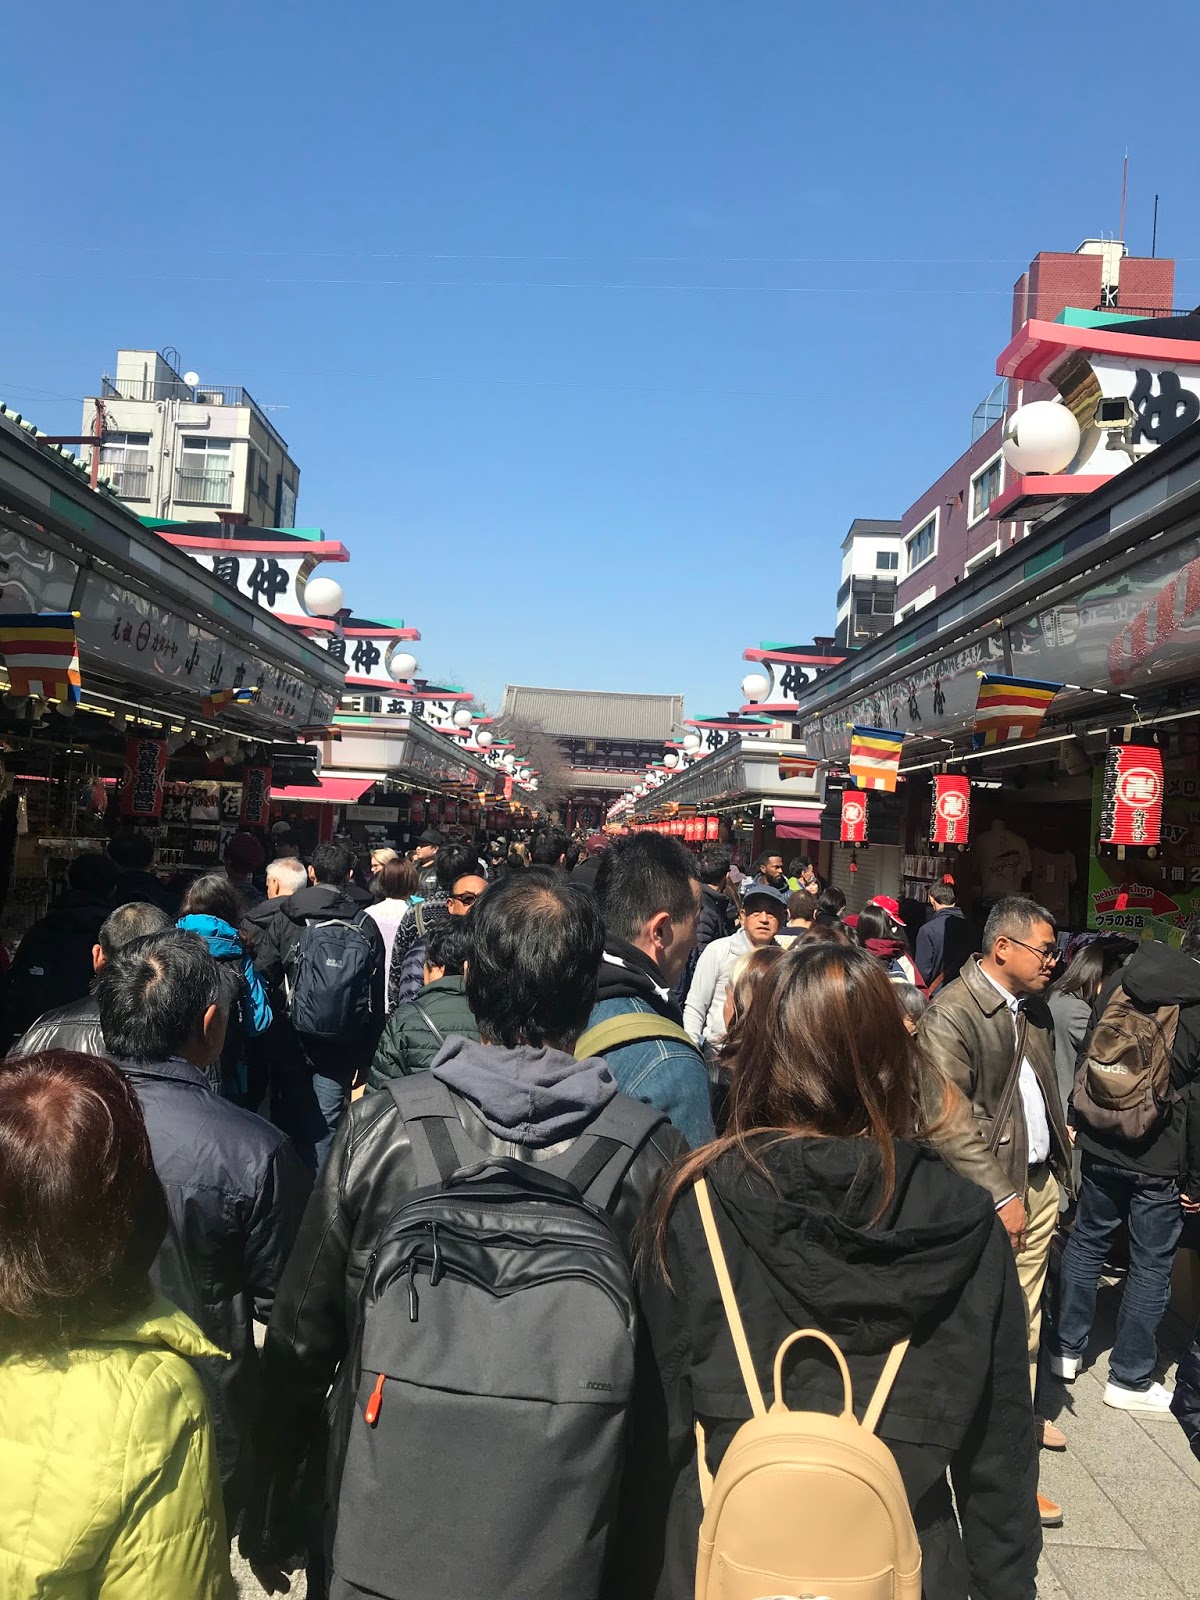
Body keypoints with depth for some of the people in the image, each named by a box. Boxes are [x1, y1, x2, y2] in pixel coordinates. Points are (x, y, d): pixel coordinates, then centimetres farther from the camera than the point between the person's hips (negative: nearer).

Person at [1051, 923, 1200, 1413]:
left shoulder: (1121, 981, -2)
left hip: (1099, 1143, 4)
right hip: (1159, 1158, -4)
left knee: (1086, 1241, 17)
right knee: (1151, 1265, 9)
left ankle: (1066, 1349, 28)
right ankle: (1129, 1379, 19)